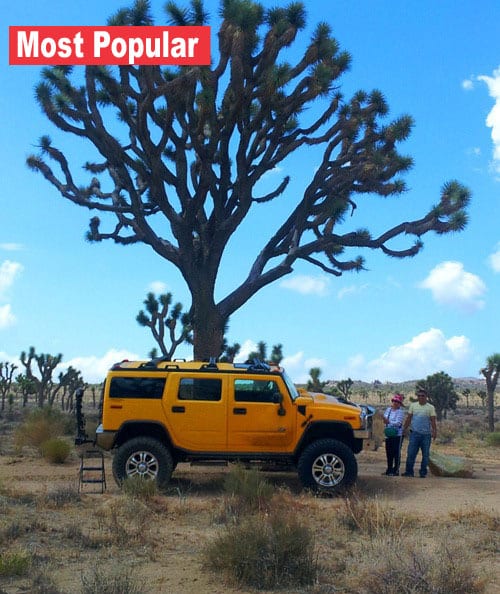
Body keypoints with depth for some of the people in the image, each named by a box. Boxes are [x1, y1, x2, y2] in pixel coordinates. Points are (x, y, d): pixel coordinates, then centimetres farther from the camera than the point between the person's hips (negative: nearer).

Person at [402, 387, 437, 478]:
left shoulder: (430, 407, 2)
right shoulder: (413, 405, 9)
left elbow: (433, 421, -4)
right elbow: (408, 418, 11)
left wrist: (434, 431, -16)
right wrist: (404, 429, 7)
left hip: (426, 434, -1)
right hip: (414, 433, 1)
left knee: (425, 455, 4)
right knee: (411, 453, -2)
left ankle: (423, 472, 13)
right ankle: (409, 471, 4)